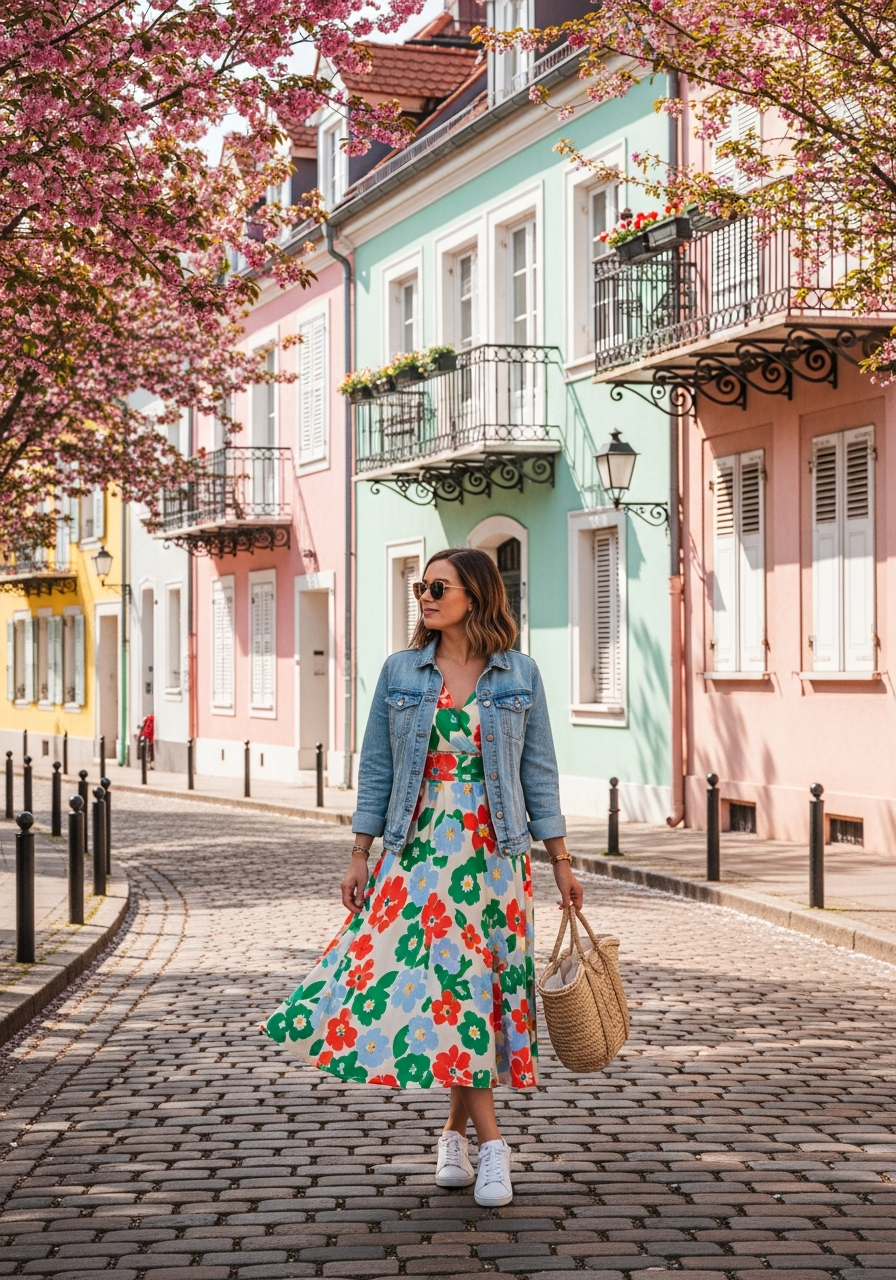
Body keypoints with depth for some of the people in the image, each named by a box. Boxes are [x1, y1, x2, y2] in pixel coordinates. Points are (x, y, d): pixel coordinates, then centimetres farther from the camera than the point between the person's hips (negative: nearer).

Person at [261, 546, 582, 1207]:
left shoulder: (519, 675, 2)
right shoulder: (401, 672, 4)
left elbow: (538, 773, 5)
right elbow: (376, 770, 7)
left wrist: (562, 862, 4)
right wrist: (359, 856, 3)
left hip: (494, 854, 0)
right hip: (419, 852, 0)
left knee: (477, 983, 1)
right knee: (444, 984, -8)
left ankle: (456, 1131, 17)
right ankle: (491, 1142, -1)